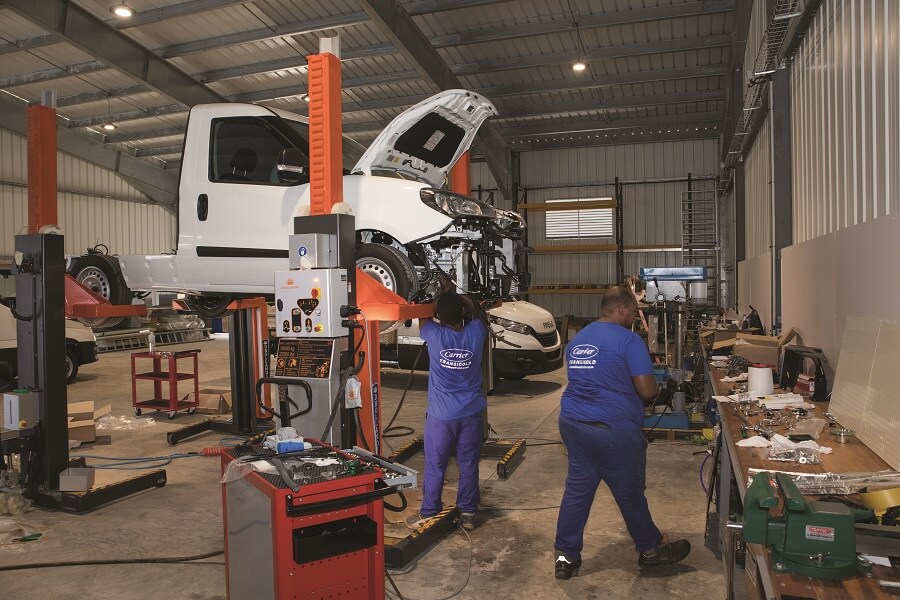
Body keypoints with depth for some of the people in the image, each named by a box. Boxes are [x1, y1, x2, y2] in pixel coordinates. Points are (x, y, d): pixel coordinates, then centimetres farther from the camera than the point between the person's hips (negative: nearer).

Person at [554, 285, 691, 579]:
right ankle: (651, 549, 32)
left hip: (572, 423, 7)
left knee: (577, 488, 13)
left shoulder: (577, 339, 12)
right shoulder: (628, 340, -12)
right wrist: (655, 389, 9)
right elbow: (646, 390, -13)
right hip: (612, 428, -6)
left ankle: (566, 555, 19)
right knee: (630, 493, 12)